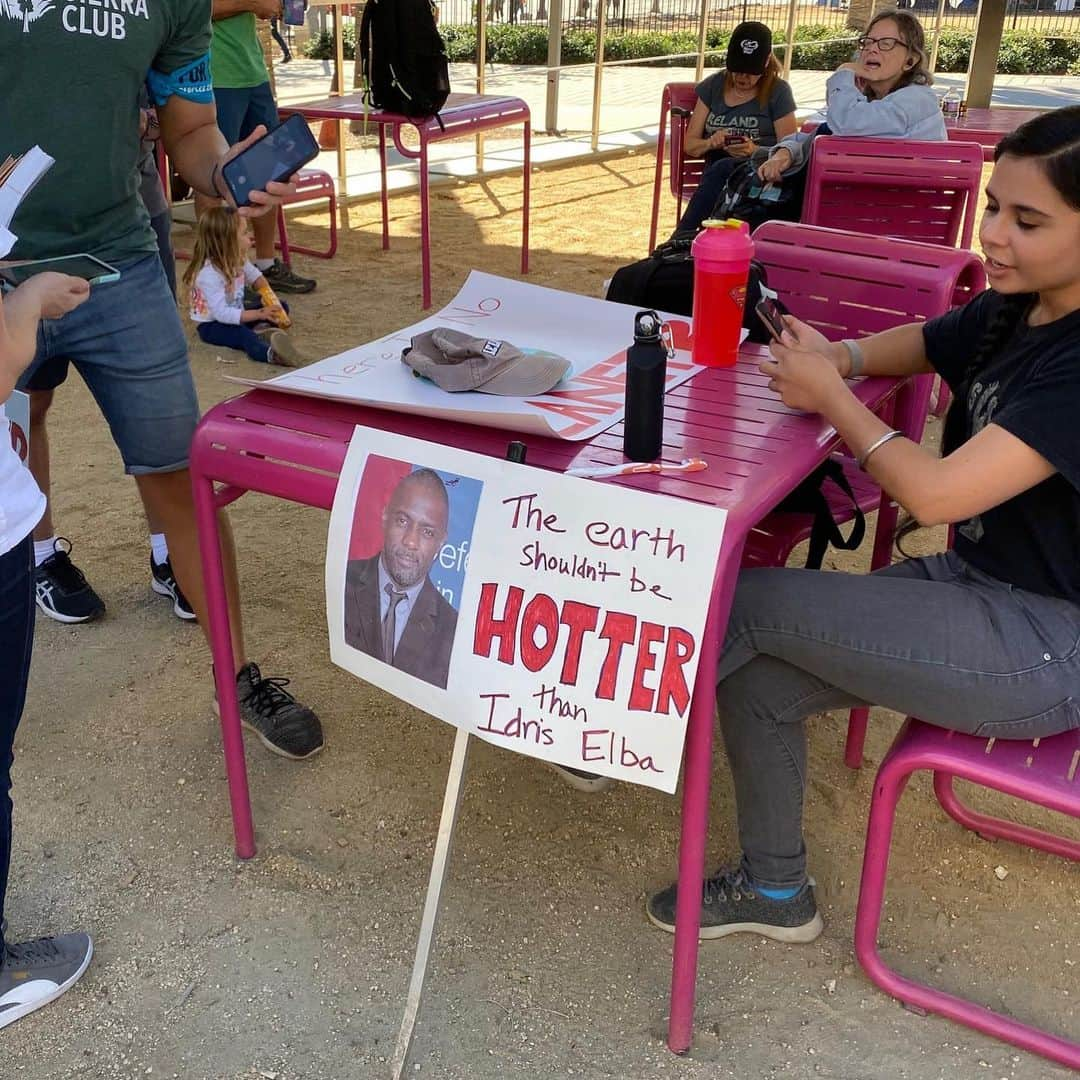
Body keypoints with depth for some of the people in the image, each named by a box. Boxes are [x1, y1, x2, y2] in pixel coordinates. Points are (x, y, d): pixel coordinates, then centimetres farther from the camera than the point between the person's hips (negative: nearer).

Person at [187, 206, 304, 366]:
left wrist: (269, 296, -8)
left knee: (280, 306, 5)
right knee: (243, 335, -40)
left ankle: (261, 329, -26)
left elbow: (255, 276, 14)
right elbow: (221, 313, -33)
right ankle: (271, 353, -70)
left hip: (235, 314, 9)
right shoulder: (209, 273, -29)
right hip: (211, 325, -9)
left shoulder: (237, 260, -2)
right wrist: (259, 314, -32)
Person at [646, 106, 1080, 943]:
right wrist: (828, 358, -3)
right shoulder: (1011, 310, 3)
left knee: (748, 602, -16)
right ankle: (774, 890, 15)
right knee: (757, 673, -5)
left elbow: (935, 493, -29)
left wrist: (830, 394, -14)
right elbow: (911, 345, 20)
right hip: (970, 583, 8)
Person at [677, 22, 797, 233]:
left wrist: (755, 151, -20)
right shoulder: (713, 86, 13)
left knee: (723, 168, -35)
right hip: (717, 175, 2)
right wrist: (711, 143, -12)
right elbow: (690, 145, 11)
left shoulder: (778, 91, 4)